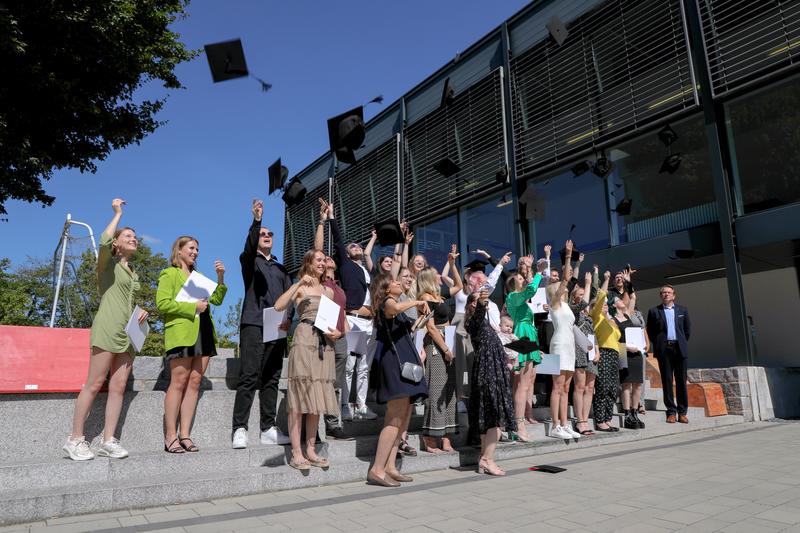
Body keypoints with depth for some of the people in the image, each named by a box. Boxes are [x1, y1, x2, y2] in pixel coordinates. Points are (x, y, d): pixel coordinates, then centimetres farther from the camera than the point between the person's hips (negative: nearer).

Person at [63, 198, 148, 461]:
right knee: (95, 383, -9)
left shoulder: (134, 274, 25)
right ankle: (75, 439, 0)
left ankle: (107, 440, 0)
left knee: (119, 386, -1)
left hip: (128, 333, 7)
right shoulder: (108, 262, 6)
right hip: (107, 328, -7)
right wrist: (118, 213, -5)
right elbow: (104, 241, -17)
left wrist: (141, 312, 9)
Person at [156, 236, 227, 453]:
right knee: (179, 382, -7)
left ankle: (185, 434, 6)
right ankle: (170, 436, -1)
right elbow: (162, 304, -8)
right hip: (181, 333, -6)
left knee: (194, 382, 2)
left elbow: (216, 299, 17)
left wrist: (221, 278, 4)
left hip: (203, 334, 7)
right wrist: (192, 307, -13)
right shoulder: (169, 274, 4)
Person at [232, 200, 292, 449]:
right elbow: (249, 246, -13)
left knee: (271, 380, 4)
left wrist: (289, 317, -3)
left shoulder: (281, 269, 23)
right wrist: (256, 220, -26)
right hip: (253, 325, -5)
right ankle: (239, 430, -8)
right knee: (249, 378, -10)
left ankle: (269, 429, 7)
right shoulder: (249, 260, 11)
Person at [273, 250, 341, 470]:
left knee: (317, 397, 6)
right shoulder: (300, 287, 5)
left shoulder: (329, 291, 20)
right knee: (300, 395, -7)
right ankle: (296, 453, -3)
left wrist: (337, 332, 5)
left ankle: (311, 450, 13)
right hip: (304, 340, -5)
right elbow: (278, 306, -11)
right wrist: (300, 284, -14)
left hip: (325, 344, 6)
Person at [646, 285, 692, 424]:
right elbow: (650, 331, 9)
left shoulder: (682, 310, 13)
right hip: (664, 349, -1)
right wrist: (658, 344, 3)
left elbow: (688, 329, 15)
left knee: (681, 381, 2)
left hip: (680, 348, 1)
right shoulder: (654, 311, 7)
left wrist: (682, 343, 8)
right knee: (667, 380, 0)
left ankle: (682, 412, 8)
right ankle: (671, 412, 5)